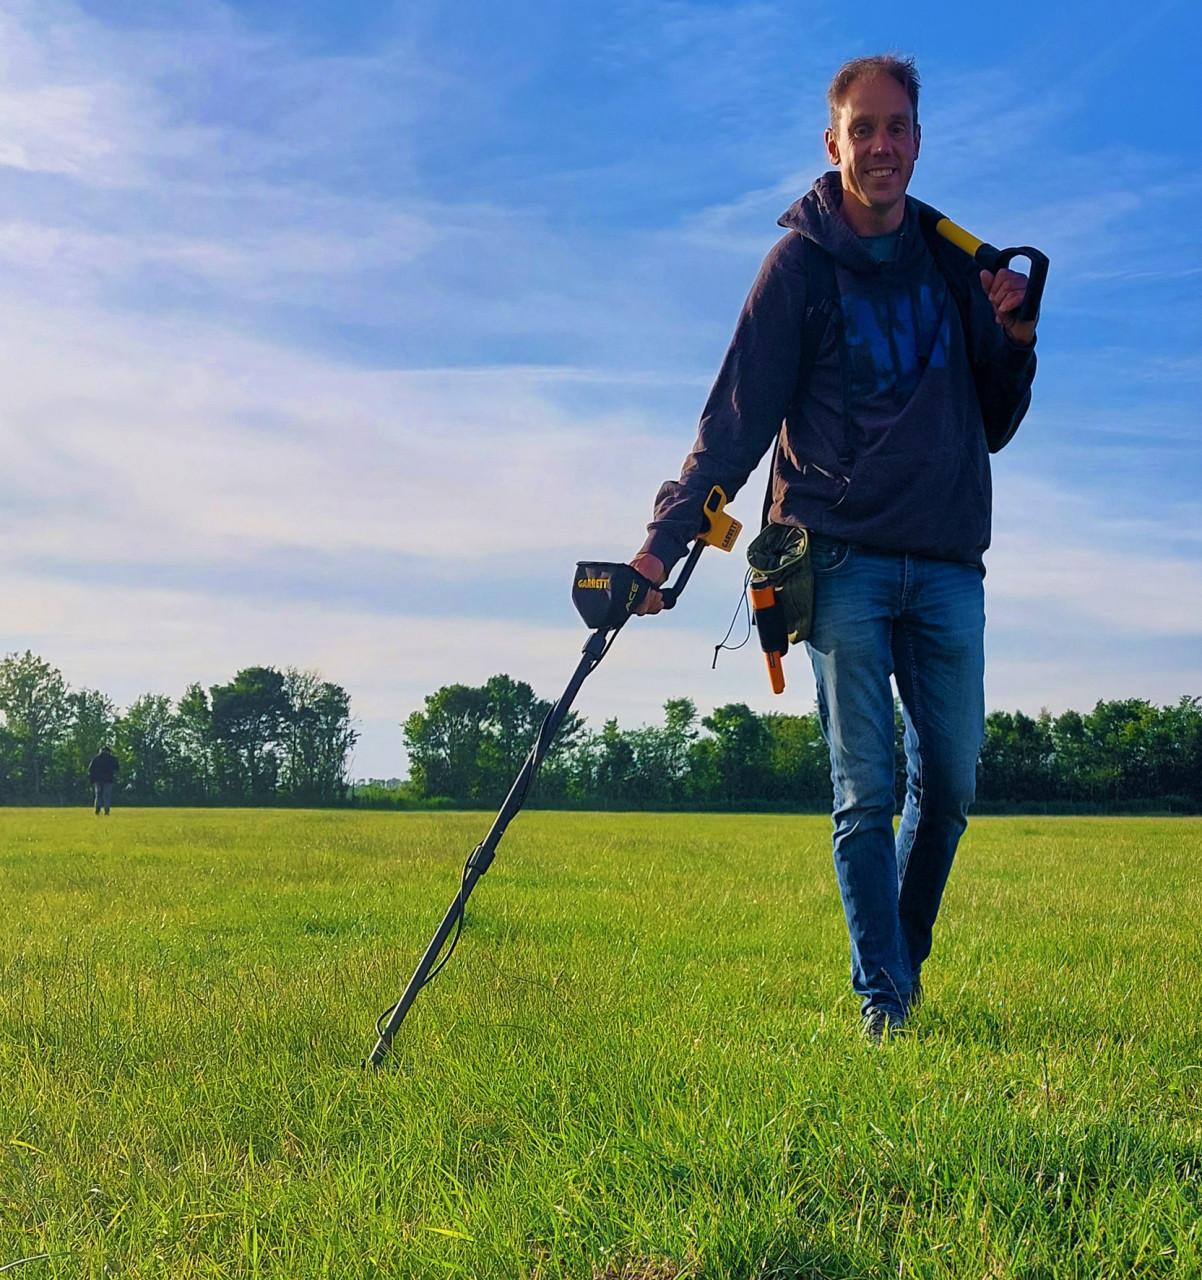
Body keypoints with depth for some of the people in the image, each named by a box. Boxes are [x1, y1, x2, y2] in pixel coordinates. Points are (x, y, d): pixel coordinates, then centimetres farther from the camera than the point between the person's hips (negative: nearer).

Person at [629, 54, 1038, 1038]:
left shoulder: (957, 265, 14)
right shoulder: (800, 265, 3)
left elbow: (992, 429, 19)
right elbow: (736, 420, -1)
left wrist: (1015, 342, 1)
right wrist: (666, 537, -9)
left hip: (949, 567, 4)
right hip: (843, 559, -4)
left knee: (951, 784, 6)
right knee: (866, 791, -4)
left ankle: (905, 964, 25)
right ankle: (883, 1002, 3)